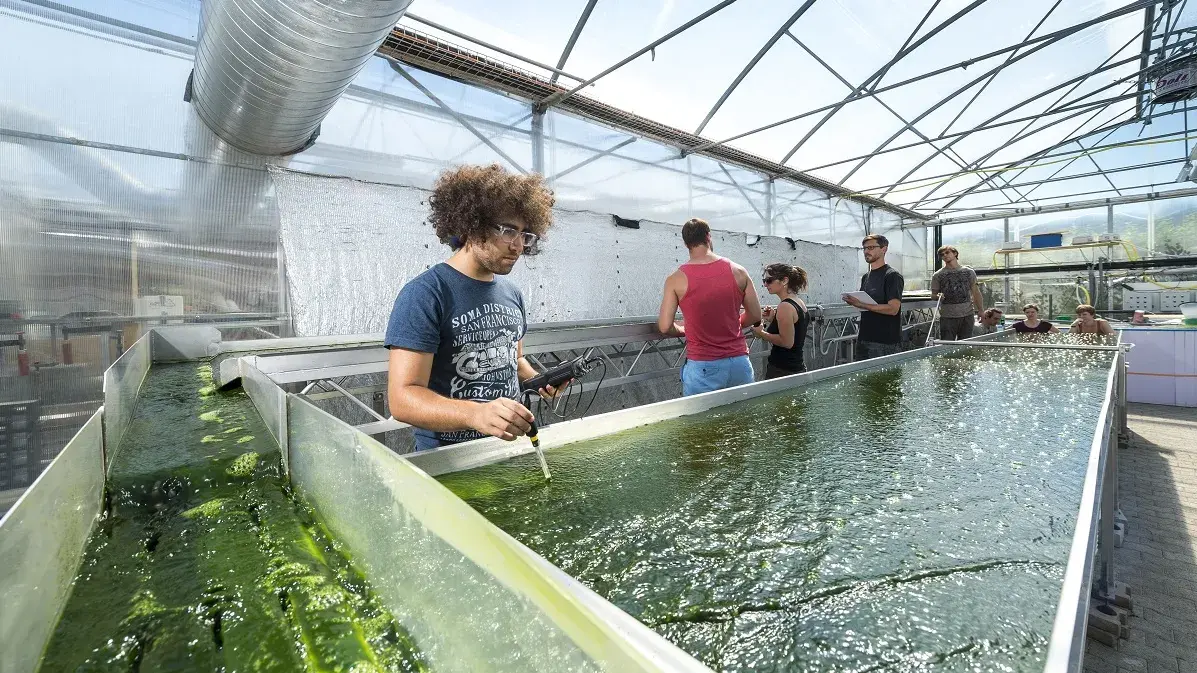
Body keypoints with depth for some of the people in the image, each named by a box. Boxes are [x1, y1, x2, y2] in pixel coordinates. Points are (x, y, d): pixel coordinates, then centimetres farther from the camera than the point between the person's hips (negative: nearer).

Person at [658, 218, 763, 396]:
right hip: (739, 362, 3)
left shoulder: (676, 279, -6)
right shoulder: (738, 271, 1)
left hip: (702, 366, -2)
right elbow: (755, 316, 8)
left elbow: (665, 326, -7)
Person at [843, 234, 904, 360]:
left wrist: (861, 305, -20)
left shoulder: (892, 276, -7)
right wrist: (853, 301, 1)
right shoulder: (865, 277, 16)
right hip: (863, 339, 7)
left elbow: (893, 309, -17)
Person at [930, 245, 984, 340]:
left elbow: (976, 292, 13)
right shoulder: (937, 275, 2)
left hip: (967, 316, 2)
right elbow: (933, 294, 6)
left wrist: (980, 311, 10)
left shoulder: (969, 272, 9)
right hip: (947, 317, -2)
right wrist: (938, 296, -17)